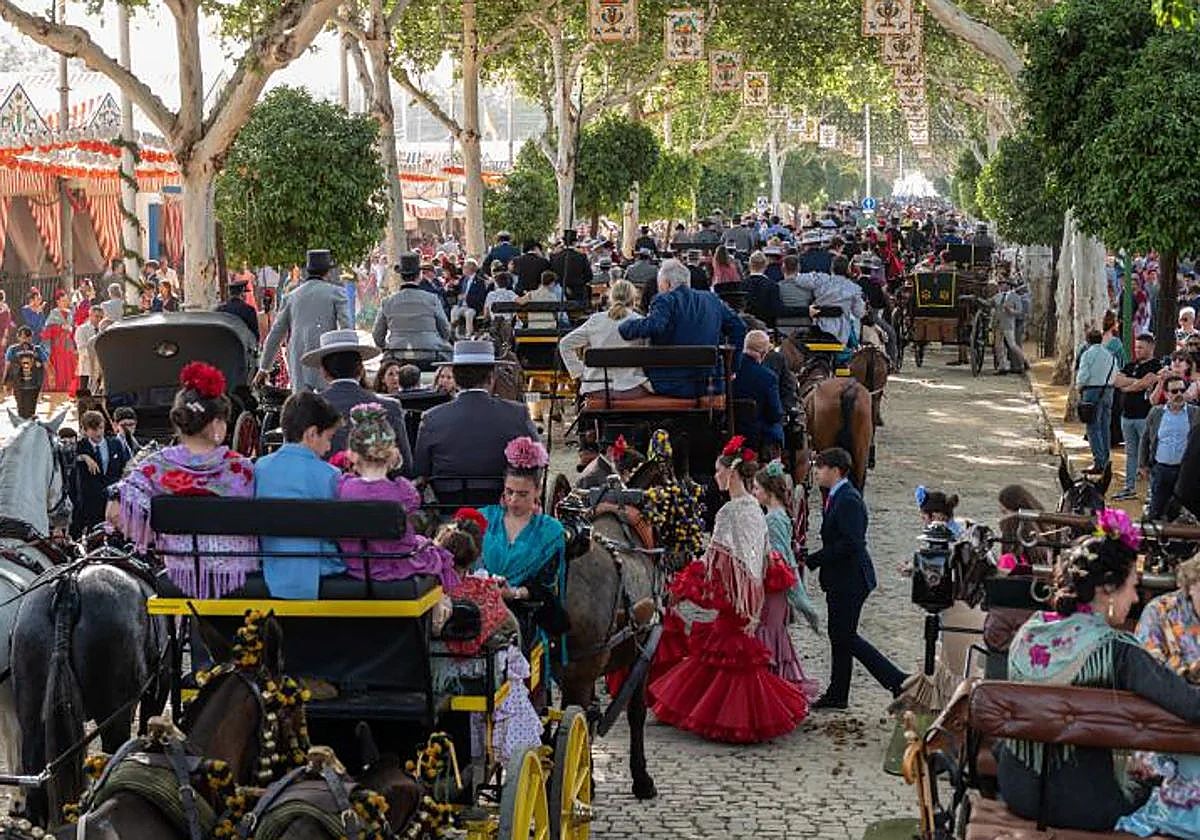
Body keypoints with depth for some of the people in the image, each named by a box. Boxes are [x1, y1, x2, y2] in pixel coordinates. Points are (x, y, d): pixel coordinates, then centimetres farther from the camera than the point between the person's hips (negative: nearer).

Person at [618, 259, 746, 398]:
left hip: (672, 386, -6)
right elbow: (738, 328, 14)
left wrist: (623, 326, -12)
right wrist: (730, 369, 17)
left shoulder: (665, 301, -9)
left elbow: (653, 327, -28)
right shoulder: (712, 300, 11)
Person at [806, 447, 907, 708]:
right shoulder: (836, 497, 12)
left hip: (850, 580, -10)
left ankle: (897, 680, -1)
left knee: (845, 637, -5)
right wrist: (812, 557, 6)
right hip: (841, 580, 10)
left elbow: (851, 543, -26)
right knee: (839, 636, 15)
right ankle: (836, 695, 23)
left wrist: (812, 560, -22)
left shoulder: (848, 500, -20)